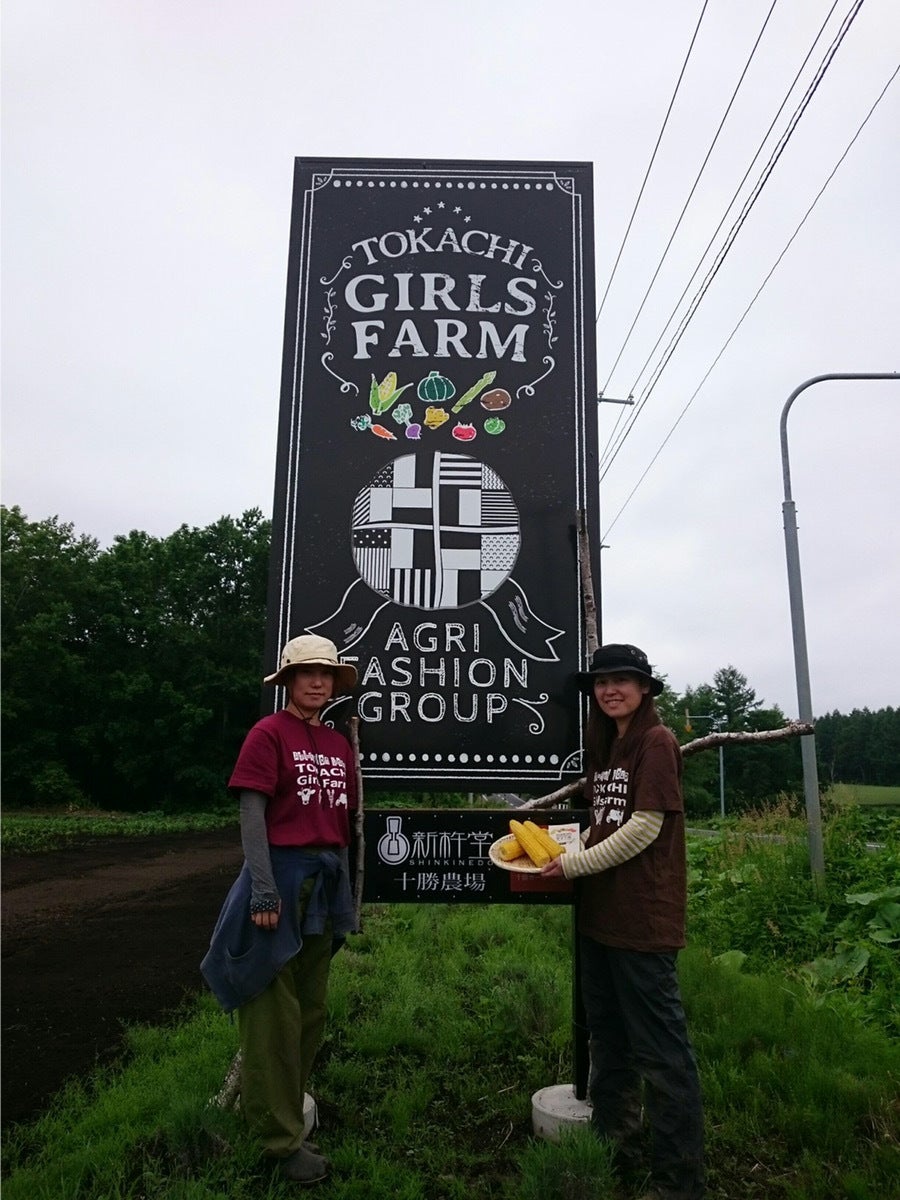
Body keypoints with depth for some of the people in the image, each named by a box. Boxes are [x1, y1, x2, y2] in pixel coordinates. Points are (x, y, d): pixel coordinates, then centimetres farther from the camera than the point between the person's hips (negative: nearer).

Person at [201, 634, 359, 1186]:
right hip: (282, 876, -6)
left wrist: (345, 889, 15)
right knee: (276, 1012, 3)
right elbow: (251, 812, -13)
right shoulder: (269, 733, -9)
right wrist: (264, 889, -19)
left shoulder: (339, 742, 9)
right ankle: (282, 1135, 16)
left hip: (327, 881, 7)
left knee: (311, 1006, 16)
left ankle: (286, 1103, 34)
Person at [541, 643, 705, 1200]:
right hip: (600, 915, 9)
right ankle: (617, 1152, 36)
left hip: (643, 919, -9)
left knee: (660, 1049, 1)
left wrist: (574, 865, -12)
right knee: (610, 1041, 20)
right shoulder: (605, 746, 13)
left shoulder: (657, 741, -11)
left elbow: (644, 828, -17)